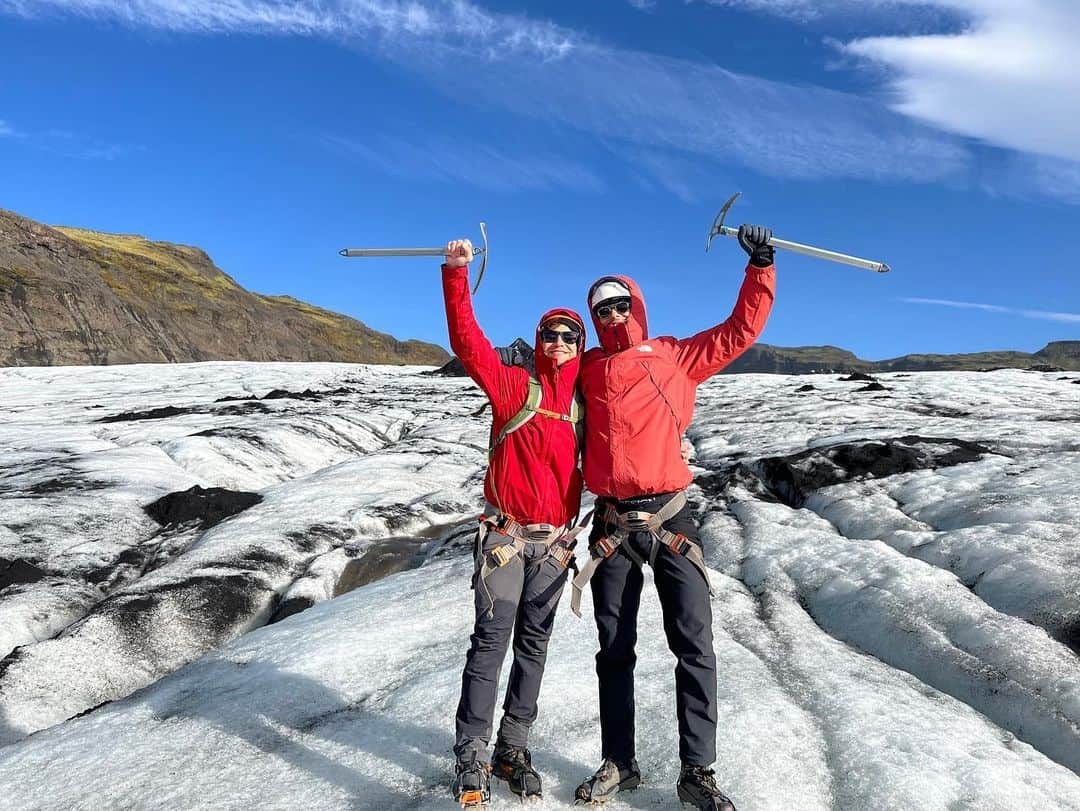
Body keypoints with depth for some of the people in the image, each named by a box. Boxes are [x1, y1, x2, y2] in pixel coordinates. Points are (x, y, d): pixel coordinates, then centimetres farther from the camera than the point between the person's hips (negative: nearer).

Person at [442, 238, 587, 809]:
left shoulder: (582, 403, 10)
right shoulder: (514, 385, -2)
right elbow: (466, 340, -14)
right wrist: (456, 275, -23)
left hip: (556, 541, 4)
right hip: (506, 535, -4)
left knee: (533, 644, 10)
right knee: (491, 640, -5)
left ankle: (513, 748, 22)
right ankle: (471, 760, 6)